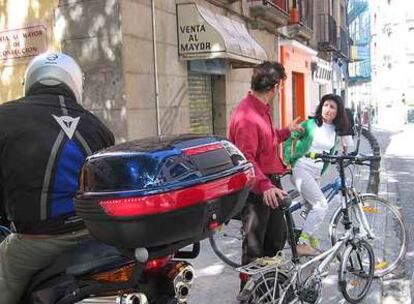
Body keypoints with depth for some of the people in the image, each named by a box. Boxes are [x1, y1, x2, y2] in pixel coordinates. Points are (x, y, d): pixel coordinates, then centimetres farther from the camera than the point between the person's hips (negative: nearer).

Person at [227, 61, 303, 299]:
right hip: (257, 190, -11)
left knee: (278, 237, 23)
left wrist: (287, 131, 34)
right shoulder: (246, 116, -23)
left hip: (271, 184, 11)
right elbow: (246, 158, -29)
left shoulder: (263, 110, 11)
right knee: (255, 247, 1)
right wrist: (265, 186, -38)